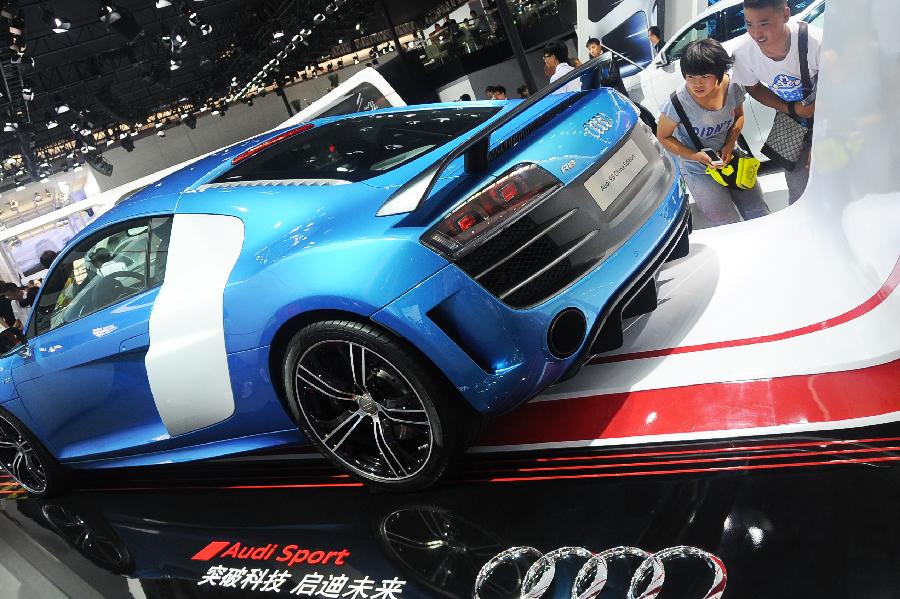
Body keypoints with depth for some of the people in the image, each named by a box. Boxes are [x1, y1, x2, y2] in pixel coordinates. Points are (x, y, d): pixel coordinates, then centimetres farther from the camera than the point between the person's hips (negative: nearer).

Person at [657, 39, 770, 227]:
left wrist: (730, 145, -9)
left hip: (729, 156, 4)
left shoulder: (732, 87, -12)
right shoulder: (678, 103, -25)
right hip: (698, 169, -4)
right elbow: (663, 137, -10)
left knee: (761, 216, 3)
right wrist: (694, 155, -21)